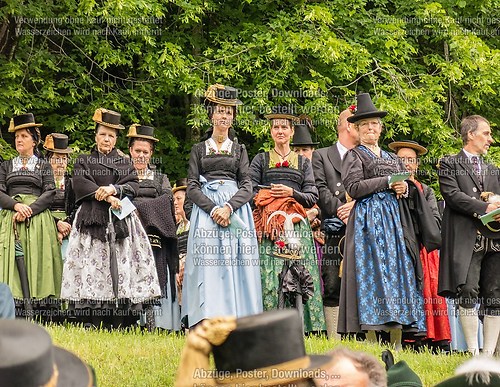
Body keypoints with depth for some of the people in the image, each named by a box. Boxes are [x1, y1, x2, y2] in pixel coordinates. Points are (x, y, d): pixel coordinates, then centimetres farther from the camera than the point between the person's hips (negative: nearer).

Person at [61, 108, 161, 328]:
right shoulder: (83, 162, 16)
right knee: (93, 263, -12)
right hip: (92, 219, -1)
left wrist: (114, 189, -13)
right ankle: (94, 324, -15)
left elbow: (133, 185, 5)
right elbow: (81, 184, -2)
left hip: (120, 220, 1)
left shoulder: (125, 163, 20)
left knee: (121, 264, -9)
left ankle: (119, 325, -12)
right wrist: (107, 198, -12)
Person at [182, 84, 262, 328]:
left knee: (237, 261, -10)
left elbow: (247, 186, 5)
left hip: (236, 207, 1)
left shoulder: (239, 150, 17)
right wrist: (213, 209, -13)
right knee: (208, 264, -14)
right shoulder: (199, 149, 15)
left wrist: (228, 207, -14)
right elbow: (192, 187, 4)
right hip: (205, 208, -1)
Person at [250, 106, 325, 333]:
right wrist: (269, 195, -9)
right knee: (269, 277, -12)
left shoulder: (303, 163, 19)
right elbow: (251, 191, 6)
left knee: (298, 279, -8)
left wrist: (291, 193, -6)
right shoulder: (261, 160, 16)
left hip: (296, 227, 1)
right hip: (268, 226, -1)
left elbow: (312, 198, 10)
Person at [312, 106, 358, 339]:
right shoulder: (321, 156, 13)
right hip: (333, 231, -2)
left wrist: (355, 205, -11)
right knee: (332, 287, -6)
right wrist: (340, 210, -11)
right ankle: (335, 341, -6)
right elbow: (321, 190, 1)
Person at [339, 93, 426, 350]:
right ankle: (372, 342, -13)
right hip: (368, 220, -6)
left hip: (393, 219, 6)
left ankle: (397, 343, -5)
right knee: (371, 273, -11)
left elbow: (406, 186, 24)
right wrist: (388, 182, -9)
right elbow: (353, 188, -10)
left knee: (397, 270, -2)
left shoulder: (393, 159, 22)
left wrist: (404, 188, 0)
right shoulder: (354, 156, 4)